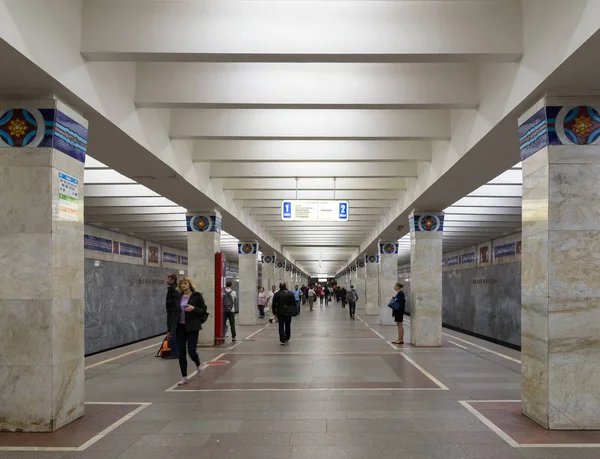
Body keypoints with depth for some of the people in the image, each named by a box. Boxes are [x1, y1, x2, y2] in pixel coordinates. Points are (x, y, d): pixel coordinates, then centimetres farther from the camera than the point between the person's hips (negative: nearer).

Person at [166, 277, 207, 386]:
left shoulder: (197, 295, -4)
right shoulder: (178, 296, 6)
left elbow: (204, 311, -2)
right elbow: (174, 312, 9)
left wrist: (194, 309, -21)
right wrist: (171, 330, 8)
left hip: (192, 327, -4)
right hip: (180, 327, 4)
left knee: (191, 351, -8)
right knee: (181, 352, 3)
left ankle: (198, 365, 27)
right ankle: (184, 377, 15)